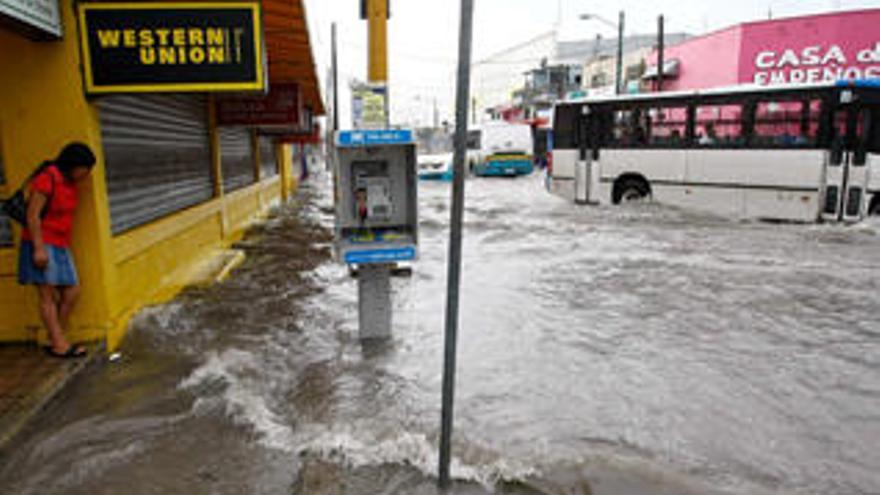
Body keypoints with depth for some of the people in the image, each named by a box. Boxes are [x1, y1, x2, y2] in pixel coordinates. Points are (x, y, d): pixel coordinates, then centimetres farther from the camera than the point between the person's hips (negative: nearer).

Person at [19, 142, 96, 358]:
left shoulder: (70, 183, 12)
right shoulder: (47, 179, -12)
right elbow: (32, 215, -16)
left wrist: (65, 247, 12)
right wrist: (39, 248, -20)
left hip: (60, 246, 8)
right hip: (42, 245, -8)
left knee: (72, 292, 4)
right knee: (48, 295, -3)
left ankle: (55, 340, 14)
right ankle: (60, 345, -1)